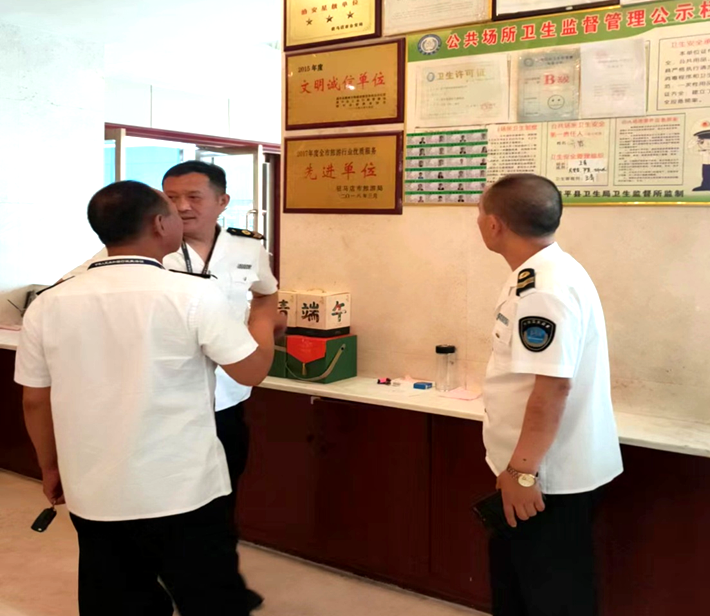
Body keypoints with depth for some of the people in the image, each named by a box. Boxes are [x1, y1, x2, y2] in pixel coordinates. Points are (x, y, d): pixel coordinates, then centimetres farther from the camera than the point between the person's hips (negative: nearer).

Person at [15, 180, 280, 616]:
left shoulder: (48, 305, -3)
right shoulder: (195, 295, -15)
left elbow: (35, 401, 5)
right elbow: (252, 371, -6)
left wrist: (51, 467, 21)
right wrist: (264, 317, 13)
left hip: (94, 494, 4)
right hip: (185, 492, -4)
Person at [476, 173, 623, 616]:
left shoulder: (543, 288, -24)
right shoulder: (546, 275, 10)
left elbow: (553, 385, -30)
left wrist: (522, 470, -24)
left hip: (549, 478, -10)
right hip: (539, 468, 10)